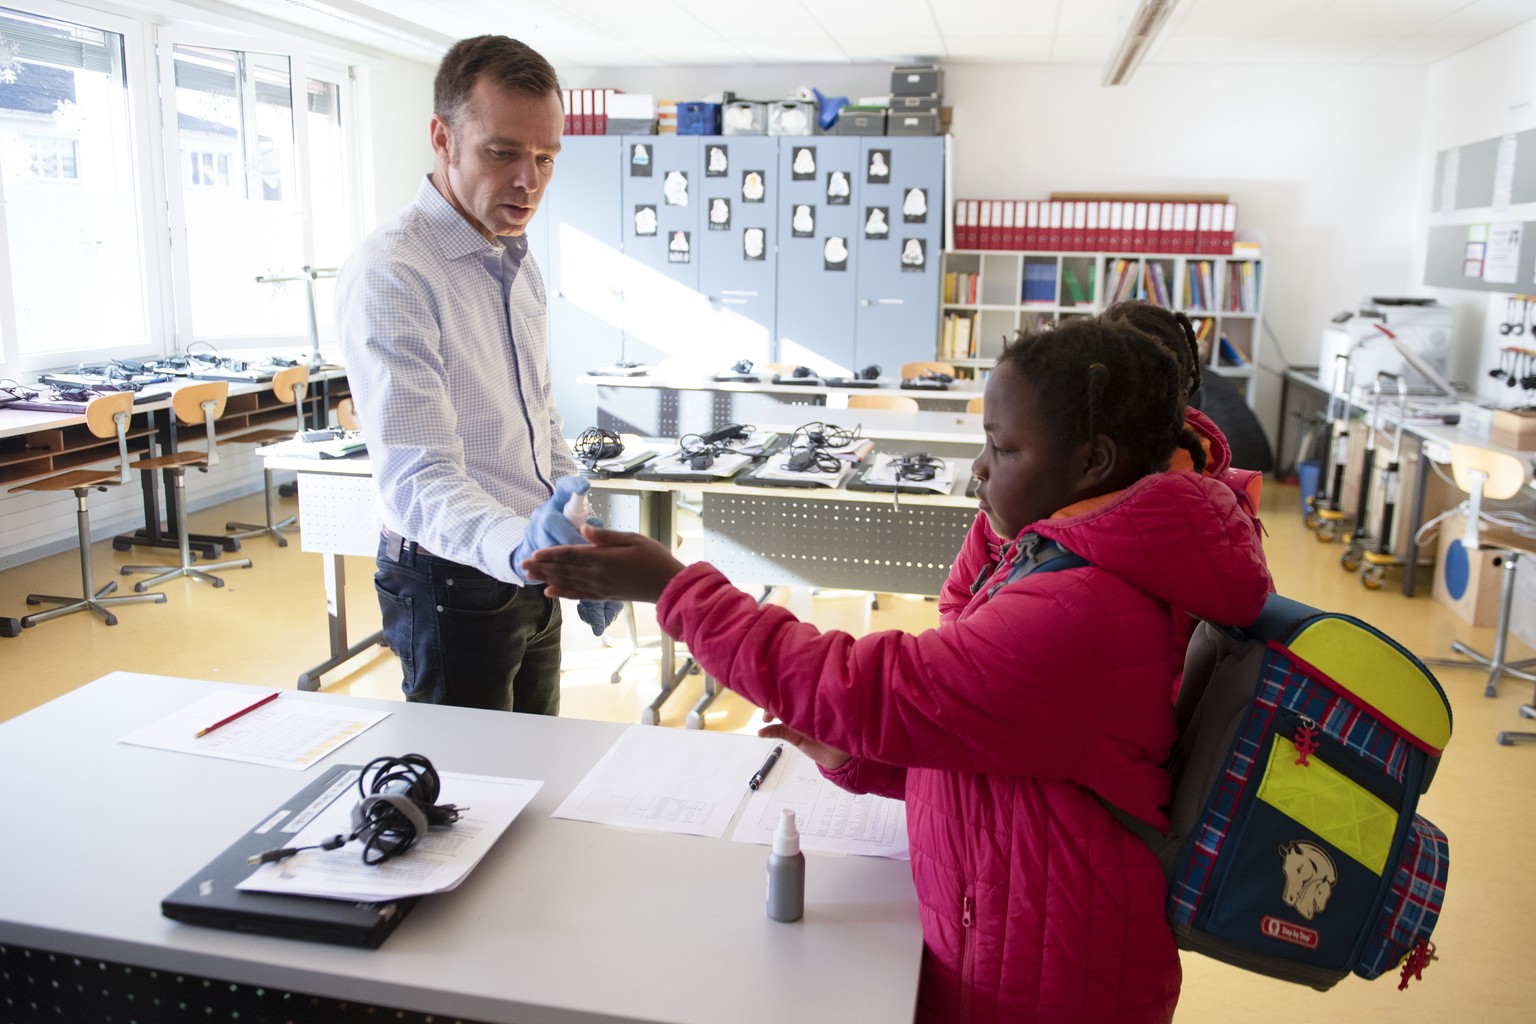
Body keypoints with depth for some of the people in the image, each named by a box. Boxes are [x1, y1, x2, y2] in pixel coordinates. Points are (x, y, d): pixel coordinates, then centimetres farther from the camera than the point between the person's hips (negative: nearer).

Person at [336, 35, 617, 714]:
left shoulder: (518, 264, 8)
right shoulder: (389, 275, -21)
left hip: (529, 574, 8)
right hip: (454, 582, -8)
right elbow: (416, 478, -29)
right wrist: (515, 545, -48)